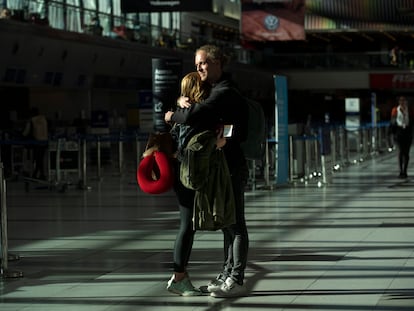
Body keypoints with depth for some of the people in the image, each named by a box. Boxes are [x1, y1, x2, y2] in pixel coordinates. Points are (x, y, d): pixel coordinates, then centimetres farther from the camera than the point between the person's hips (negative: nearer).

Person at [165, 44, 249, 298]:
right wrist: (182, 101, -2)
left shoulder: (225, 93, -17)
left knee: (235, 223, -7)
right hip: (221, 167, 10)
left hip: (232, 167, -10)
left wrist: (173, 116, -8)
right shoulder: (216, 91, 16)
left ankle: (237, 280, -6)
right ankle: (228, 273, 21)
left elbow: (192, 117, -27)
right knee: (227, 223, 14)